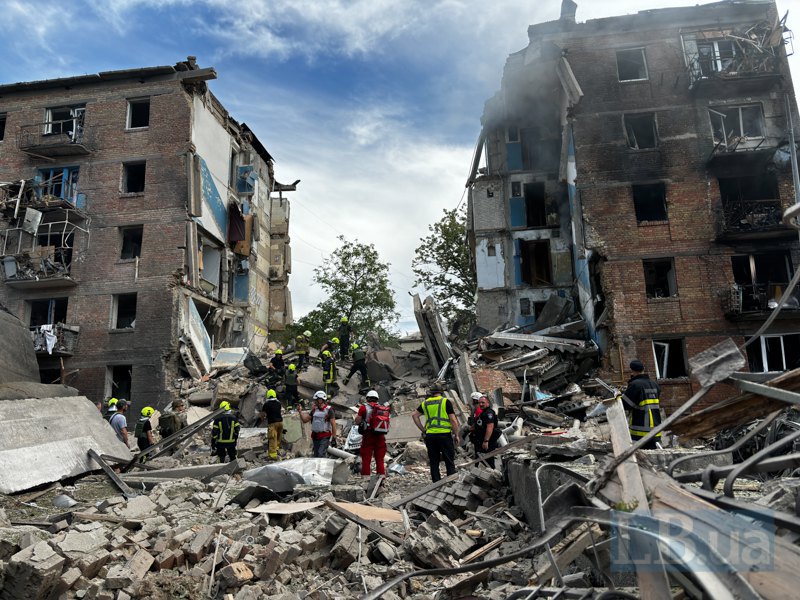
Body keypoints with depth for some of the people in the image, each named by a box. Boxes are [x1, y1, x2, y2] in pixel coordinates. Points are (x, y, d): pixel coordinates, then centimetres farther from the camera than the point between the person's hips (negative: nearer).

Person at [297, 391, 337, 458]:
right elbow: (305, 420, 12)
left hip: (325, 437, -7)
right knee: (316, 455, 12)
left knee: (321, 455, -18)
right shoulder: (314, 410, 10)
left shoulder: (329, 410, -8)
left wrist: (334, 437, -12)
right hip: (315, 436, 7)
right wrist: (300, 412, -3)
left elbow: (333, 424, -9)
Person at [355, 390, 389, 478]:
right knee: (380, 459, 12)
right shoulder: (384, 408, 9)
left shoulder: (364, 407, -4)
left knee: (366, 459, 3)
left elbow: (357, 421, -3)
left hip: (368, 436, -4)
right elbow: (387, 424, 14)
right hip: (381, 437, 4)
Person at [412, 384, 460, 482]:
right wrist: (456, 435, 3)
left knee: (433, 463, 10)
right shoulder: (446, 402, -1)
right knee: (449, 462, 4)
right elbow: (453, 420, -5)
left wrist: (423, 430, 12)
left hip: (430, 436, 4)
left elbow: (414, 415, 11)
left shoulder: (425, 403, 11)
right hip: (444, 434, -3)